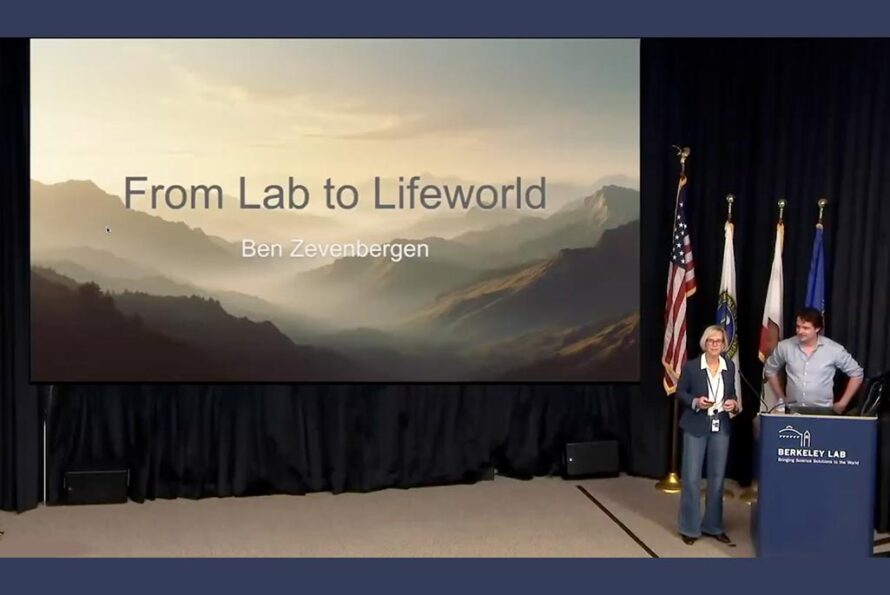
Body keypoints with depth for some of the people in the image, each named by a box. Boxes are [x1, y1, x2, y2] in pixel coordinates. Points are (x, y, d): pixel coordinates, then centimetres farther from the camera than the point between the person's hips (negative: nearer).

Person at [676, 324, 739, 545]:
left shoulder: (730, 367, 3)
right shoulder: (691, 366, -8)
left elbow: (732, 393, 14)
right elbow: (680, 391, -1)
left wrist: (734, 403, -7)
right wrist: (695, 402, -18)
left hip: (721, 427, 4)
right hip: (696, 427, -4)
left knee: (717, 477, 11)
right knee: (691, 477, 0)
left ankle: (713, 525, 25)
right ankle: (690, 528, 12)